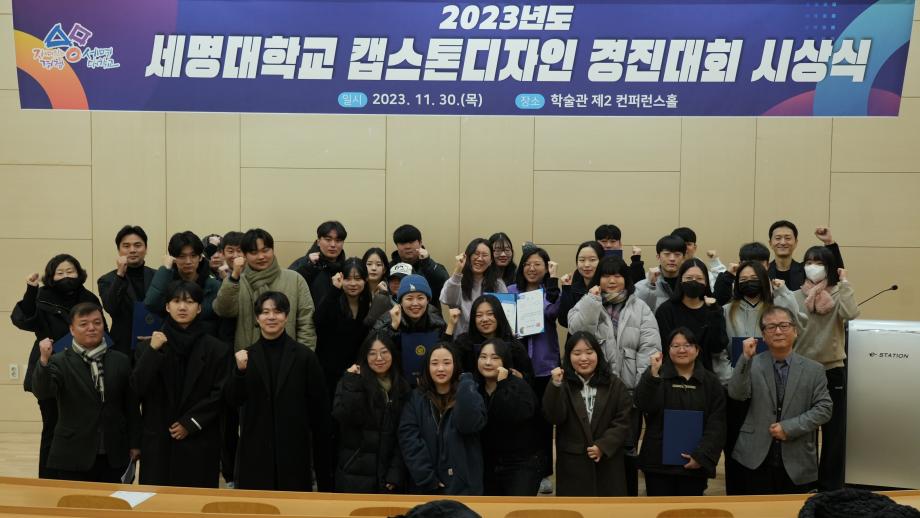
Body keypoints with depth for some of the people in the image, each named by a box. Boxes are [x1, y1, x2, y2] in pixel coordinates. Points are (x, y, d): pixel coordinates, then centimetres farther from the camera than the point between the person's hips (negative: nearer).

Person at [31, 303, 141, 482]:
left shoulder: (121, 361, 6)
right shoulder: (60, 362, -1)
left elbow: (131, 406, 9)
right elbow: (42, 393, -16)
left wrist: (134, 445, 8)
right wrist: (44, 361, -32)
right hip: (73, 457, -2)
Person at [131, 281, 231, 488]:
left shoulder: (217, 349, 2)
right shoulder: (148, 346, 7)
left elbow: (219, 395, 0)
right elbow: (138, 388, -4)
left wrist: (190, 423, -7)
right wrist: (152, 351, -14)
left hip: (200, 443, -1)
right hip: (158, 442, 1)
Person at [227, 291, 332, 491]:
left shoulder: (304, 356, -1)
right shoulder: (246, 355, 5)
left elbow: (319, 407, 0)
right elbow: (234, 400, 1)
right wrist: (240, 370, -17)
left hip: (295, 450, -1)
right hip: (255, 450, 2)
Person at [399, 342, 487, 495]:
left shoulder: (468, 395, 2)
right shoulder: (416, 398, 5)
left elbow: (469, 424, -18)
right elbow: (408, 437, -6)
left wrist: (466, 384, -12)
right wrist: (426, 477, -15)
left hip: (462, 485, -1)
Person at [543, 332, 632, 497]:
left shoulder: (614, 384, 4)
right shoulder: (563, 385, -2)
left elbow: (622, 422, 0)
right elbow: (554, 417, -15)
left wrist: (603, 446, -13)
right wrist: (555, 386, -28)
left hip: (607, 463, 2)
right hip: (572, 464, -2)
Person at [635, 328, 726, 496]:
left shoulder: (711, 382, 6)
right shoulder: (654, 376, 3)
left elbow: (717, 425, 1)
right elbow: (644, 406, -14)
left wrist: (702, 455, -9)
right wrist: (653, 374, -26)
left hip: (694, 464, 1)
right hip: (659, 461, -1)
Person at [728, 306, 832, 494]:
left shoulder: (813, 369, 4)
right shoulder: (752, 365, 2)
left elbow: (824, 408, -1)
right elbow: (736, 394, -12)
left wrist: (790, 427, -11)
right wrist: (746, 358, -24)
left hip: (797, 463, 1)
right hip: (757, 459, -1)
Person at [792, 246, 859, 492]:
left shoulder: (837, 295, -2)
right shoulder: (795, 297, 0)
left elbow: (850, 314, -23)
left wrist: (844, 283, -15)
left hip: (832, 370, -1)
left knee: (833, 431, 6)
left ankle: (831, 486, 19)